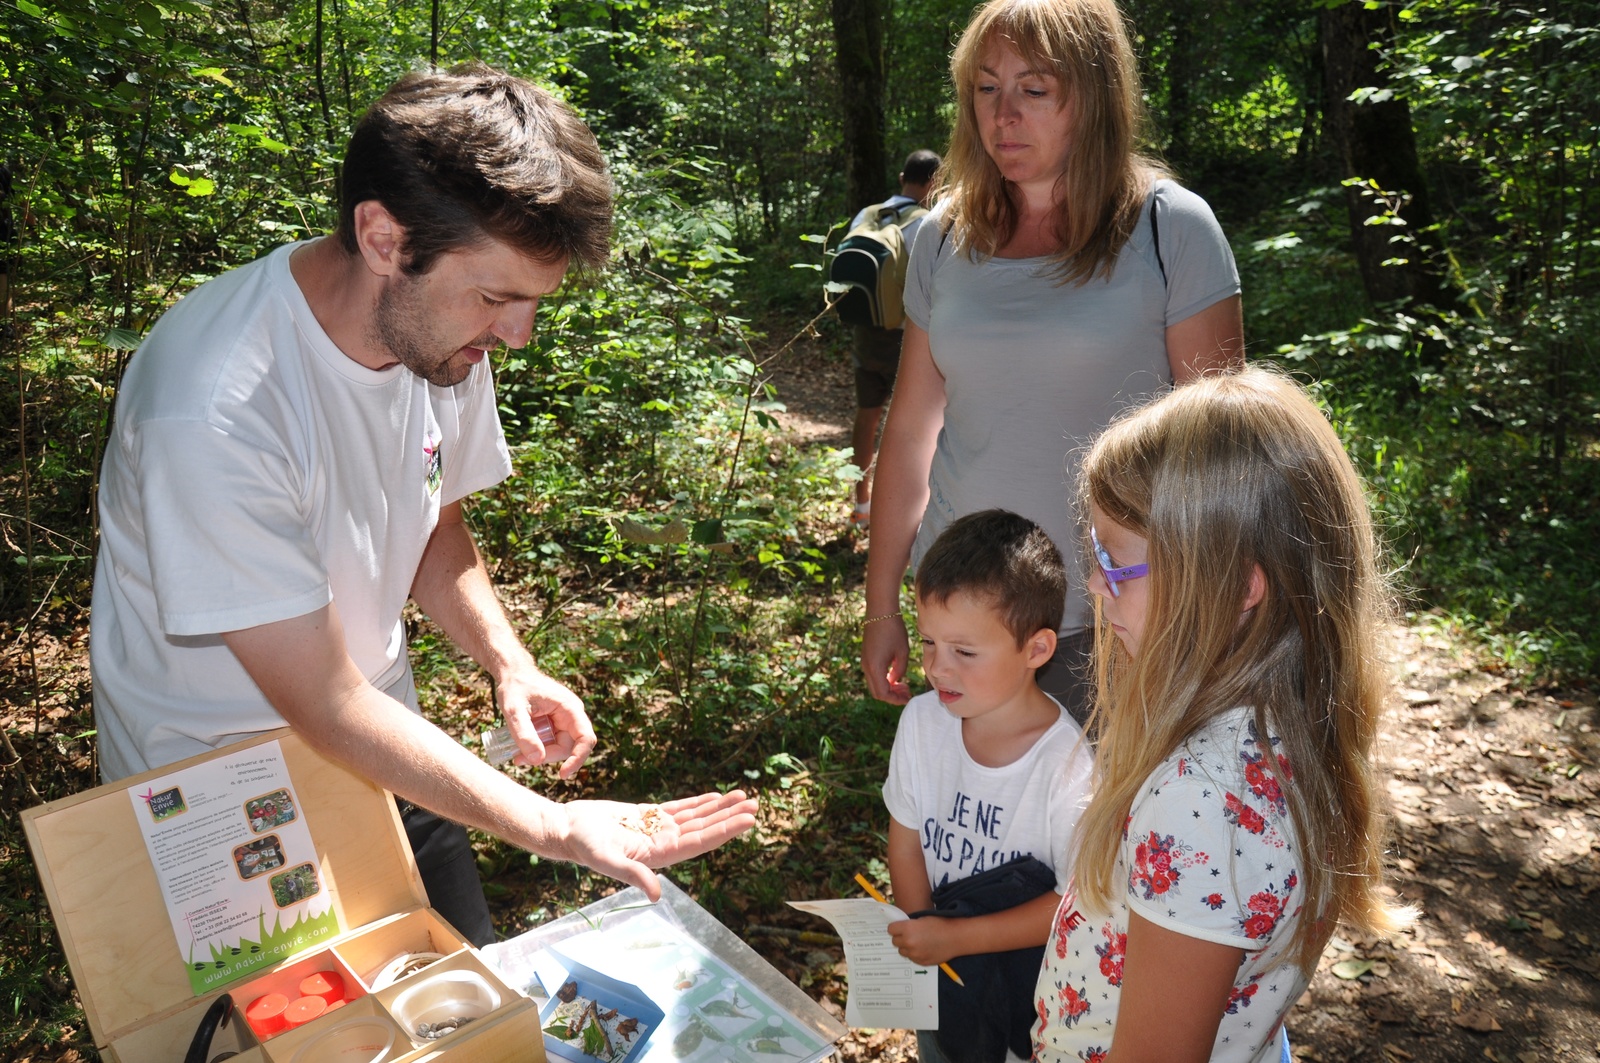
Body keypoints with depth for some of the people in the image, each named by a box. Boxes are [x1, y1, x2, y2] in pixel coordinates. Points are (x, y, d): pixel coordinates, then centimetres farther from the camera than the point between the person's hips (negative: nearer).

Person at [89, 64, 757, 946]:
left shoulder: (444, 329, -11)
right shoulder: (213, 411, -33)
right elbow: (327, 704, -29)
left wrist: (508, 664, -12)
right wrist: (557, 829, -30)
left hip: (379, 752, 6)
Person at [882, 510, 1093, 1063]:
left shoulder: (1069, 767, -29)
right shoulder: (922, 720, -14)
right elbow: (906, 840, -4)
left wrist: (956, 936, -23)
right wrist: (924, 942, -10)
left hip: (1031, 979, -4)